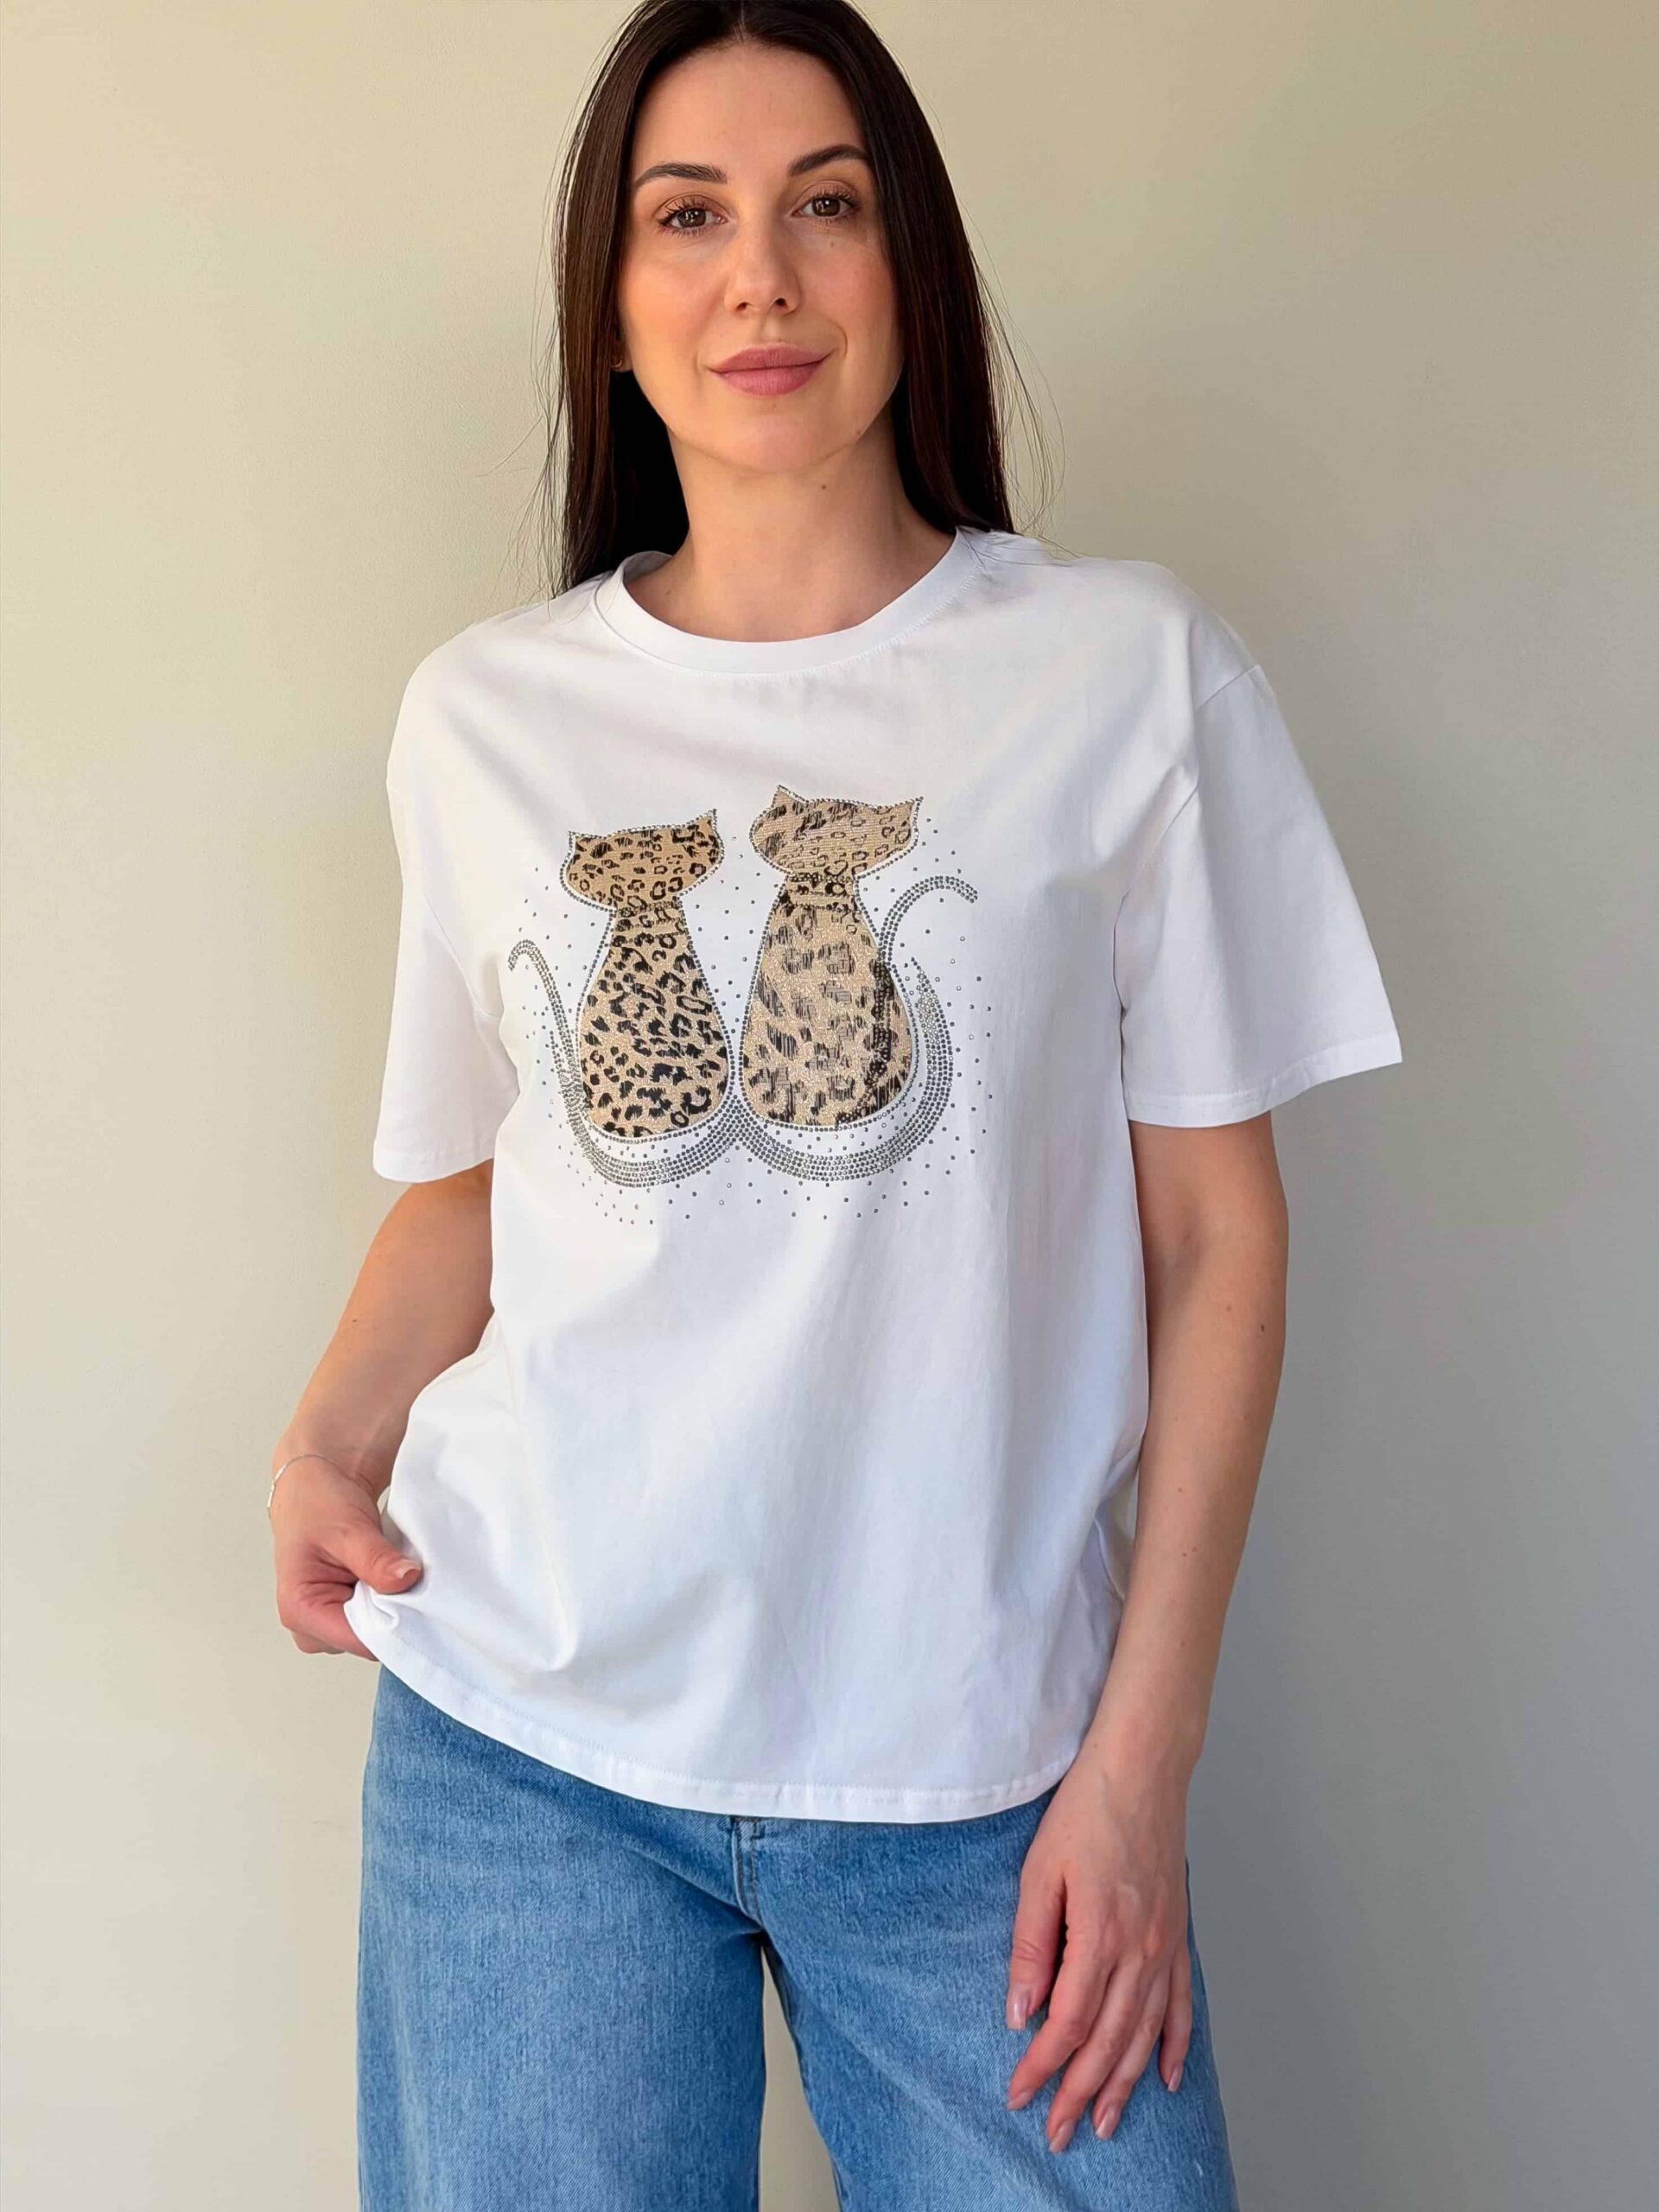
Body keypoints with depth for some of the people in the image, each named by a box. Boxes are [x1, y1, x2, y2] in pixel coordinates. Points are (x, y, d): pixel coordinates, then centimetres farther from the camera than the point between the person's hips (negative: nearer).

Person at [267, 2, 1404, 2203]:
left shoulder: (1131, 668, -2)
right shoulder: (482, 715, 5)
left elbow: (1216, 1233, -2)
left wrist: (1143, 1755, -6)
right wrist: (330, 1437, -4)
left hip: (985, 1773, -1)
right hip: (526, 1741, 2)